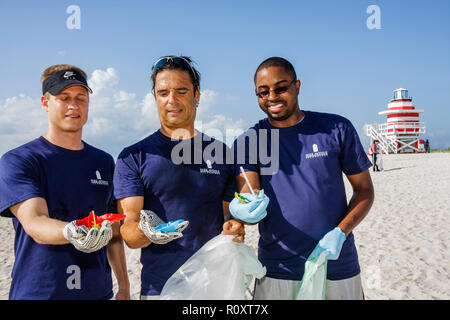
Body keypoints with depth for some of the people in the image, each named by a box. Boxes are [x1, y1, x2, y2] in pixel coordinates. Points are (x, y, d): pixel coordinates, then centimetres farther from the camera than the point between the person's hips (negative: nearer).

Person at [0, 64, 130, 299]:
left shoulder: (104, 162, 6)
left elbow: (114, 232, 9)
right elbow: (33, 223, -21)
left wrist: (124, 287, 6)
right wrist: (71, 233, -40)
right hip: (37, 292, -3)